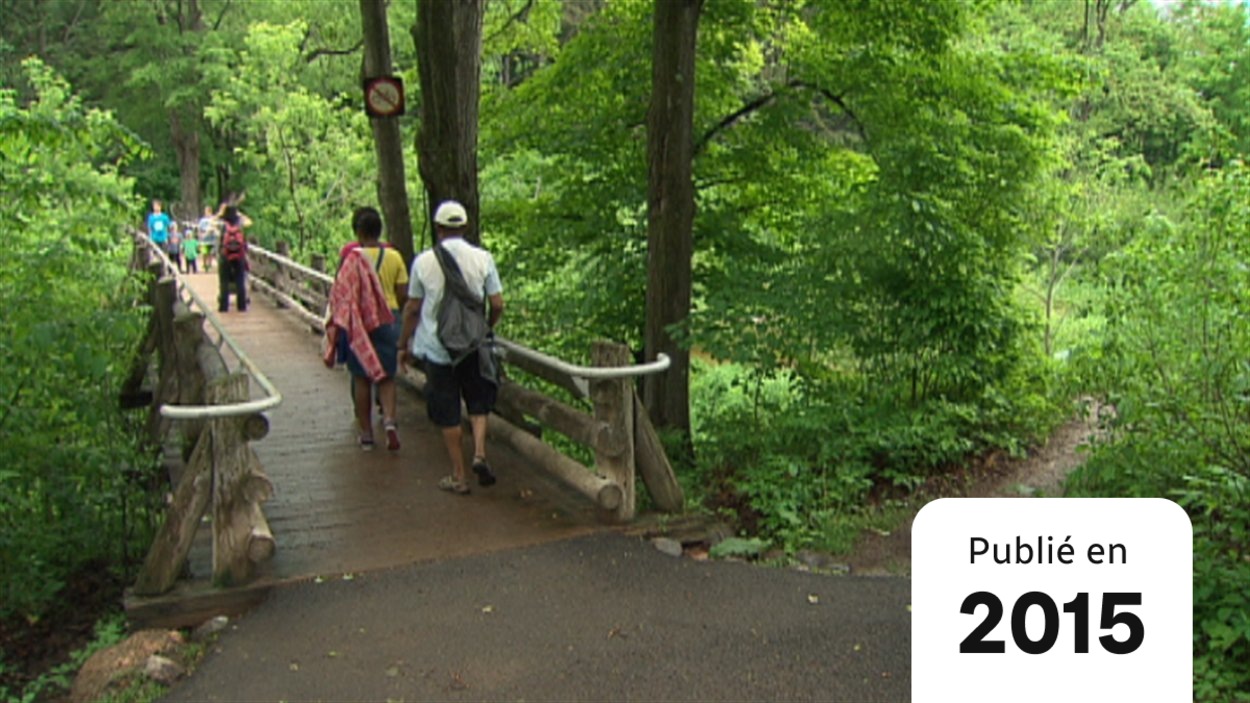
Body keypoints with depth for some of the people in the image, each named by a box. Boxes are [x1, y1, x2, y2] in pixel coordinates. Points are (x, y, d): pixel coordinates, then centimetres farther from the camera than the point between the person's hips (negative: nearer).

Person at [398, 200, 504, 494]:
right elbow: (497, 305, -4)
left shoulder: (423, 262, -4)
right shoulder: (482, 258, -4)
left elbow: (412, 308, 1)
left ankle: (458, 477, 14)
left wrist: (404, 345, 14)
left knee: (448, 415, 8)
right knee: (478, 403, 18)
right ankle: (479, 454, -3)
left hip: (437, 347, -1)